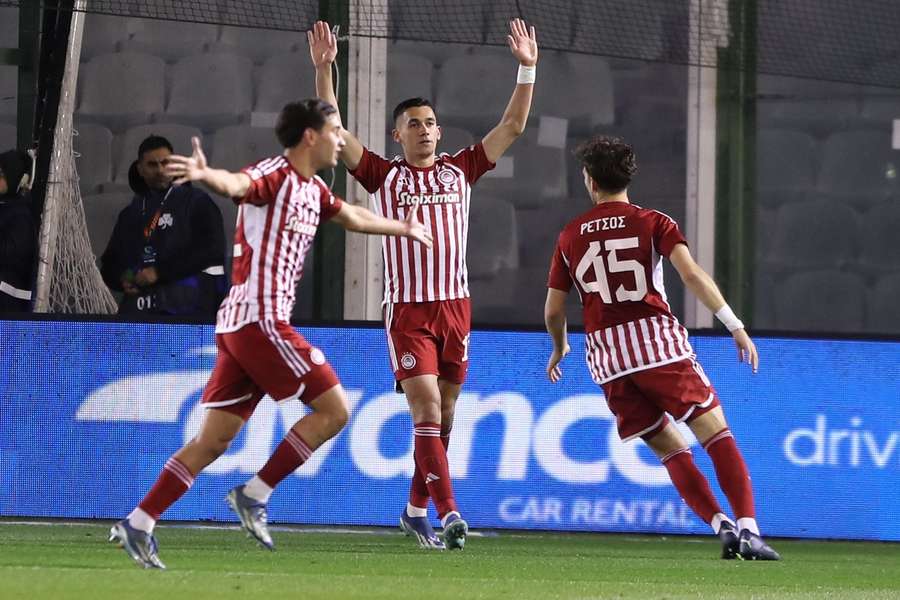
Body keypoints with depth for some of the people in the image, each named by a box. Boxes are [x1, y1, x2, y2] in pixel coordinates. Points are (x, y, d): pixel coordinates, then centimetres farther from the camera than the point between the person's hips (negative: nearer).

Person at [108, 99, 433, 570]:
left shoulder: (312, 191, 18)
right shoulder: (274, 176, -11)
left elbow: (353, 217, 38)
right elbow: (238, 183, -33)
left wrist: (403, 227, 54)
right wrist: (207, 175, -57)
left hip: (239, 325, 9)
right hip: (260, 319, -9)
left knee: (214, 440, 6)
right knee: (333, 408, -5)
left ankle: (137, 526, 4)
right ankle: (254, 496, -3)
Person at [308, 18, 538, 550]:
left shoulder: (460, 171, 9)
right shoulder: (384, 175, 3)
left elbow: (512, 127, 9)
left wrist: (527, 70, 1)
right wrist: (324, 69, -13)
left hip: (455, 306, 3)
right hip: (407, 310, -3)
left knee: (442, 415, 9)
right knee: (426, 407, -14)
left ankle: (417, 508, 23)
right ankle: (449, 512, -20)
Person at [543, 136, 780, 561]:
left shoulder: (570, 237, 14)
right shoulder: (652, 223, 5)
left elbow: (553, 310, 16)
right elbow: (691, 274, -10)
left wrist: (559, 349, 36)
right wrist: (735, 326, -11)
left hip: (607, 358, 3)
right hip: (659, 342, -3)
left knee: (670, 449, 11)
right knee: (717, 435, -4)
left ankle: (721, 525, -5)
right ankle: (748, 529, -22)